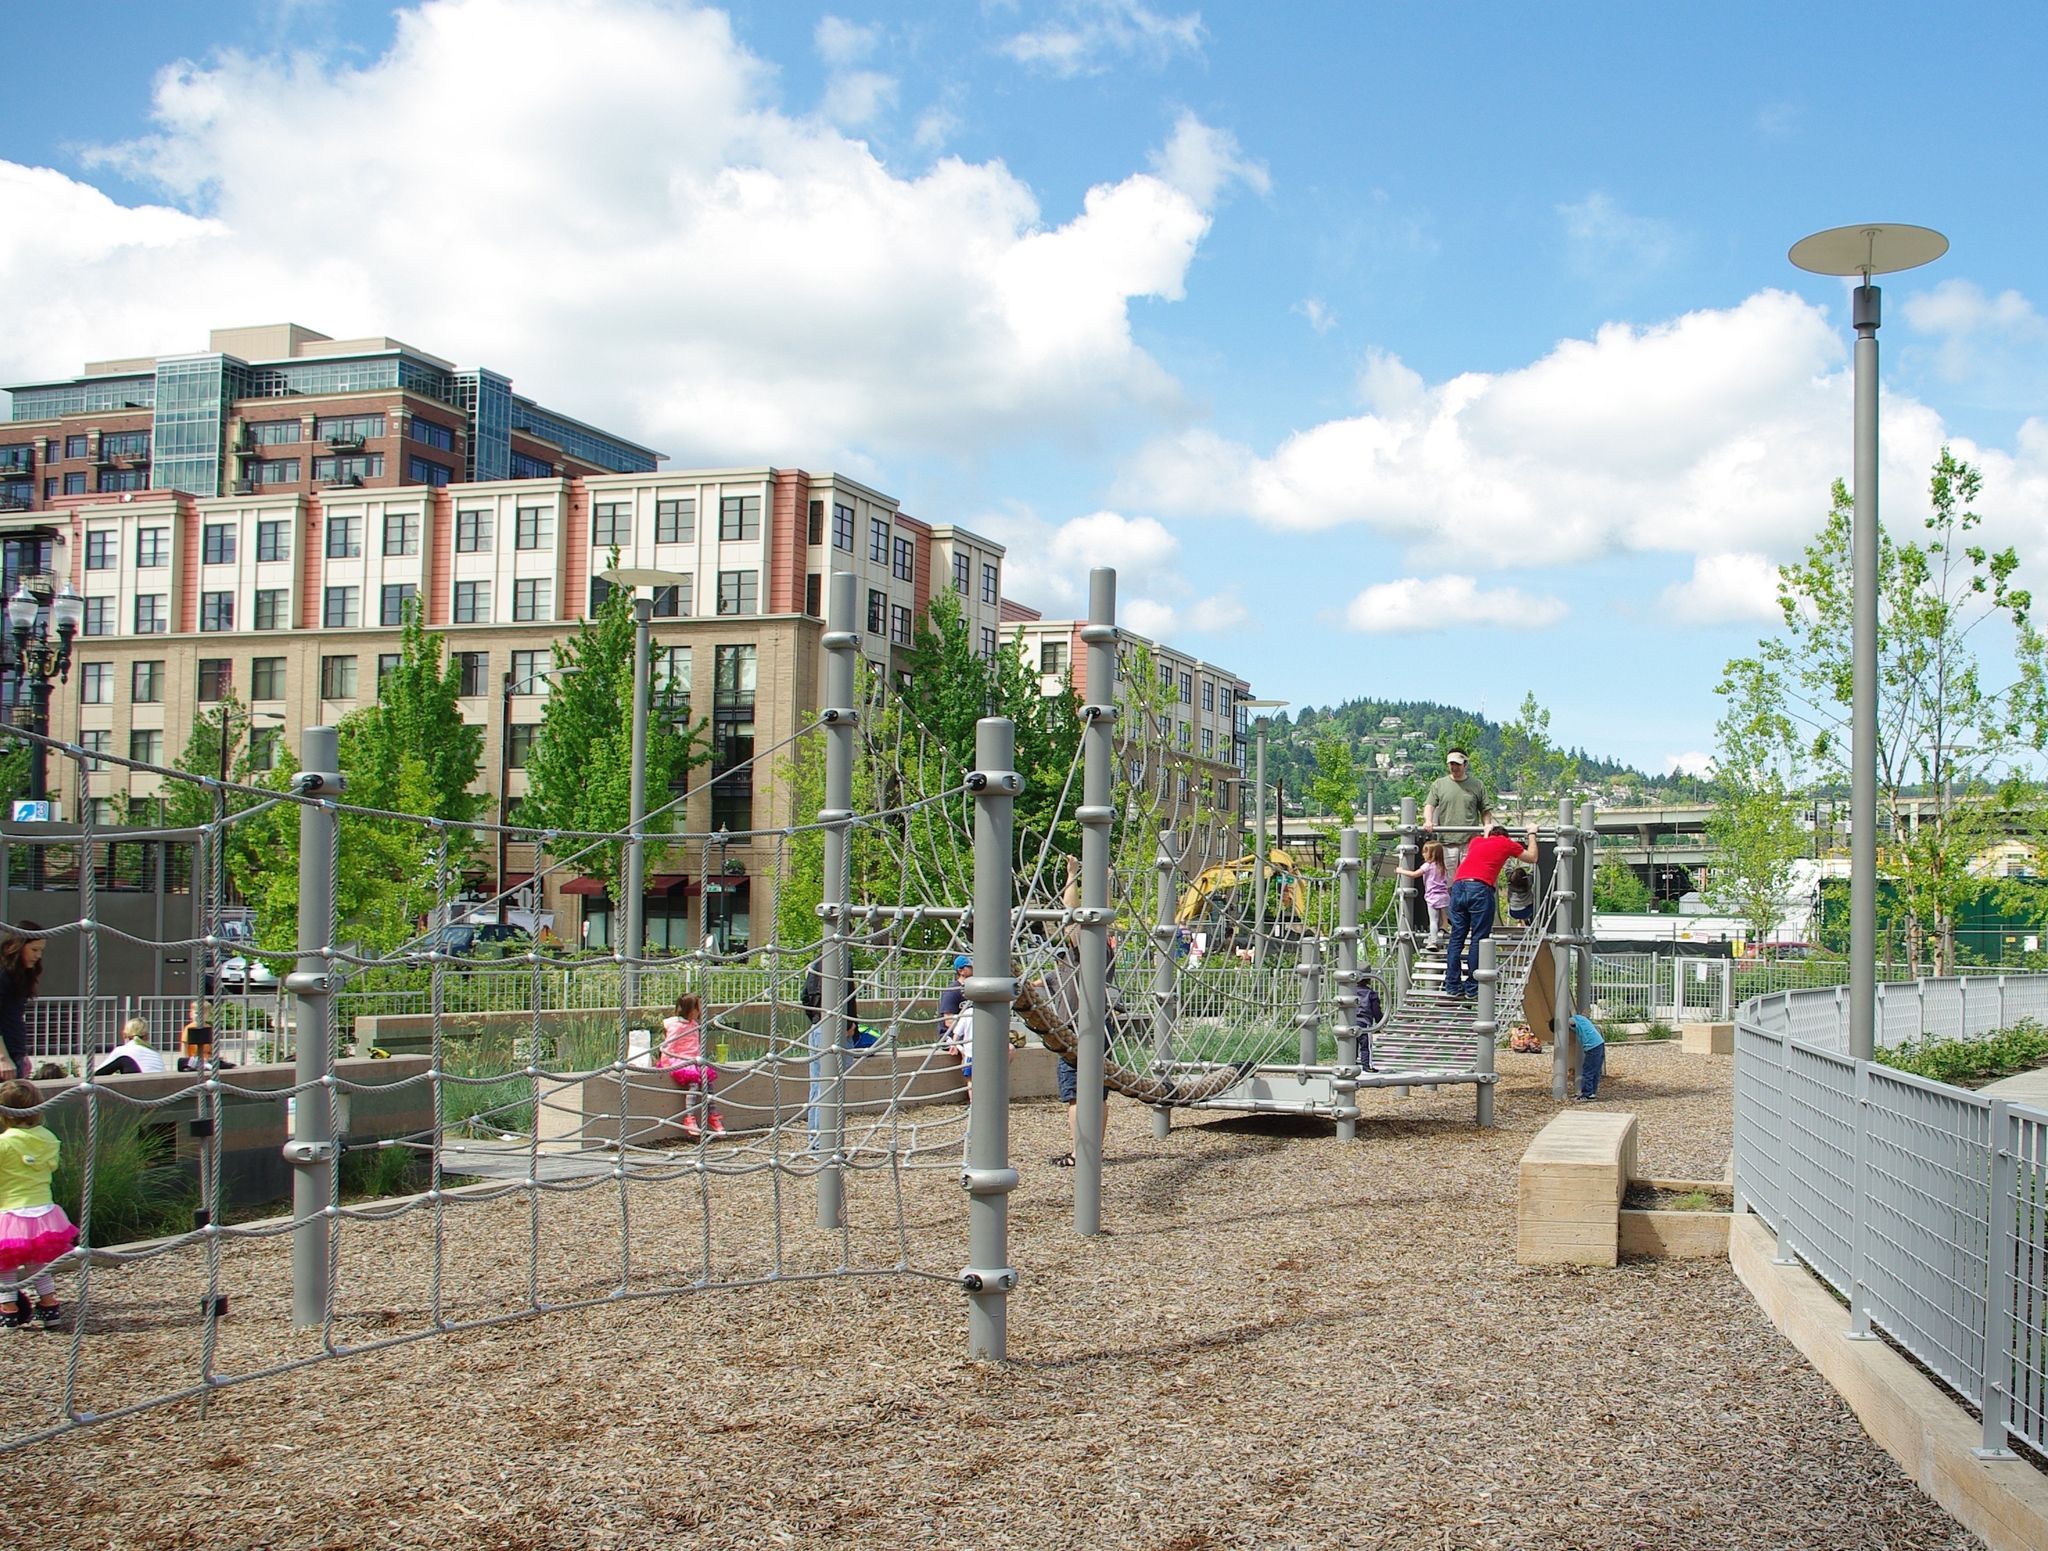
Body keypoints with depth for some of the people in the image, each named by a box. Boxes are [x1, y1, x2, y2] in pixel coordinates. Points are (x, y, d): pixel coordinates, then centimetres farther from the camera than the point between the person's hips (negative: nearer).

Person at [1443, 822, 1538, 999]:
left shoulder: (1477, 841, 30)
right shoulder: (1506, 843, 18)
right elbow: (1531, 856, 34)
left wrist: (1486, 833, 68)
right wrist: (1532, 835, 48)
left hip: (1458, 885, 5)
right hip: (1480, 888, -5)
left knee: (1457, 937, 7)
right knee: (1478, 939, 1)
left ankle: (1452, 986, 6)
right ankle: (1472, 988, 0)